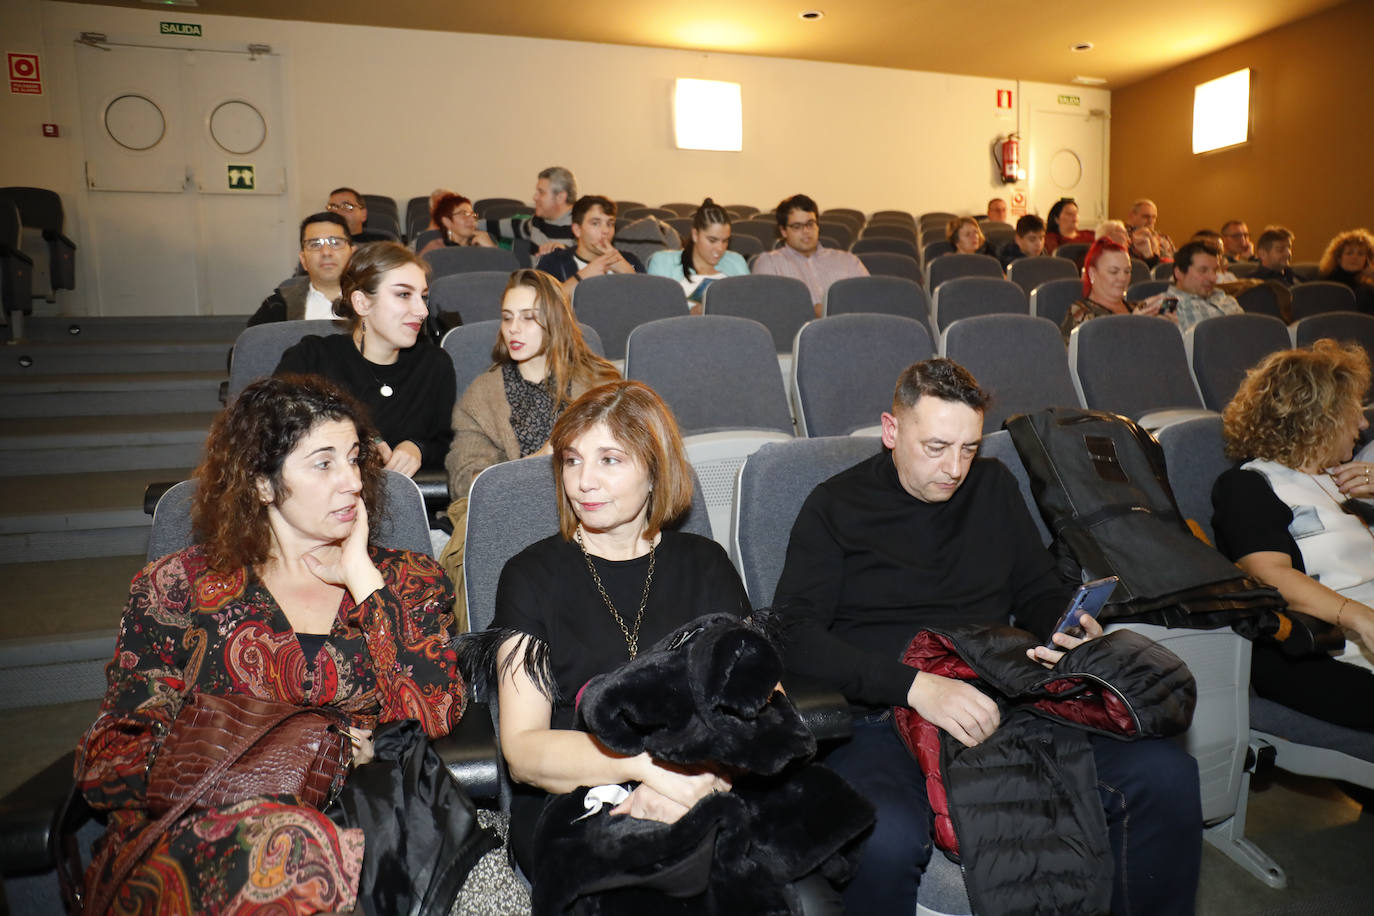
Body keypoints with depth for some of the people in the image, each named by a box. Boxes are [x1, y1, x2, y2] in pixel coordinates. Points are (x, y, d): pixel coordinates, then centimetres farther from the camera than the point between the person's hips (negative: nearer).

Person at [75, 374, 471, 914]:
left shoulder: (407, 581, 11)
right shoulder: (178, 588, 10)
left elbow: (436, 713, -7)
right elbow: (108, 767, 5)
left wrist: (360, 578, -2)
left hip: (363, 825, 0)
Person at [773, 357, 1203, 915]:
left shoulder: (993, 486, 17)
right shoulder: (836, 507, 1)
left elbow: (1040, 591, 24)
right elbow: (795, 634, -9)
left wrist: (1073, 629, 0)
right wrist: (915, 685, -22)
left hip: (1007, 703, 5)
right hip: (881, 721, -4)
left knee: (1168, 774, -16)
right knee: (885, 839, -37)